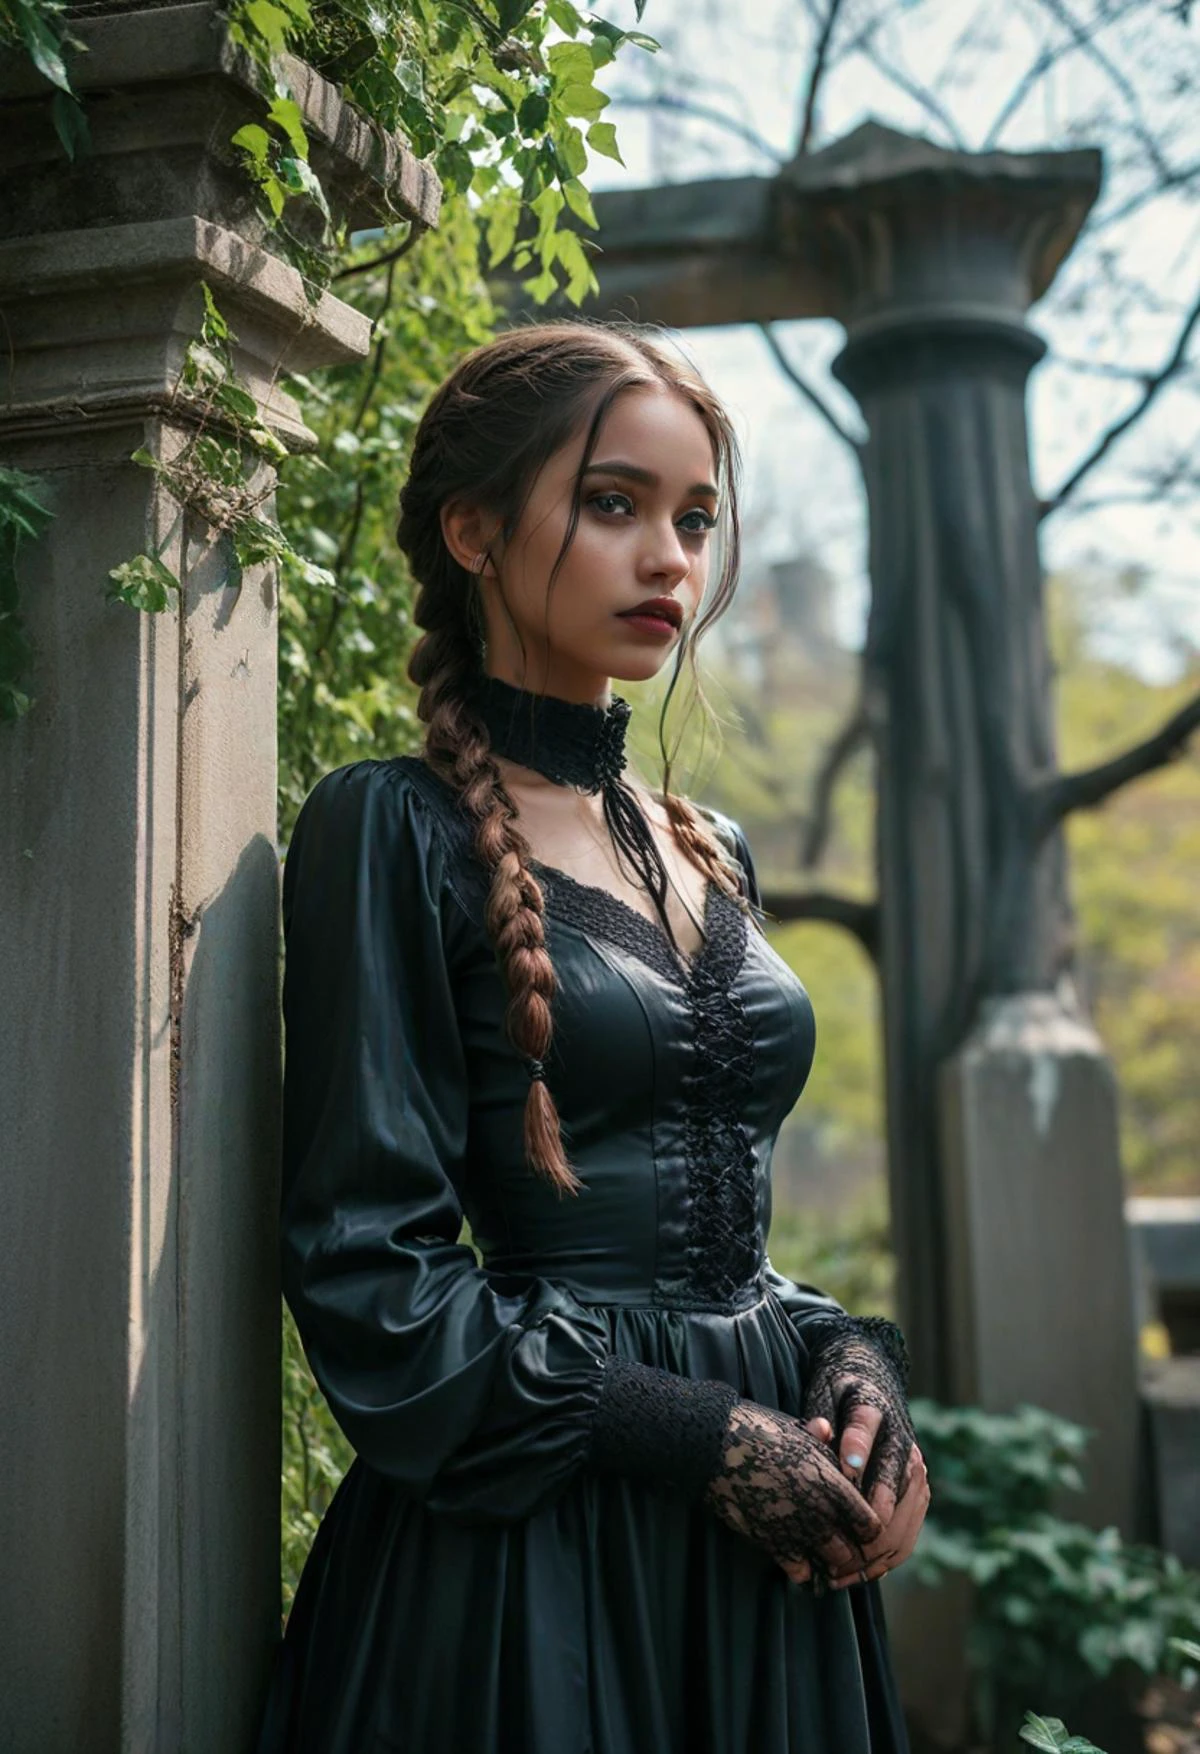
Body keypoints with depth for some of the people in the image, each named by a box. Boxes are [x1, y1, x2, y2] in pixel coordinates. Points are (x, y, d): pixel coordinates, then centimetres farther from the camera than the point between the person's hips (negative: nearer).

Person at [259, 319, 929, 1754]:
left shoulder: (709, 851, 11)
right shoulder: (396, 829, -9)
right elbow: (370, 1265, -14)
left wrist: (850, 1360, -1)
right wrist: (704, 1434, -15)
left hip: (770, 1532, 7)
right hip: (532, 1535, -6)